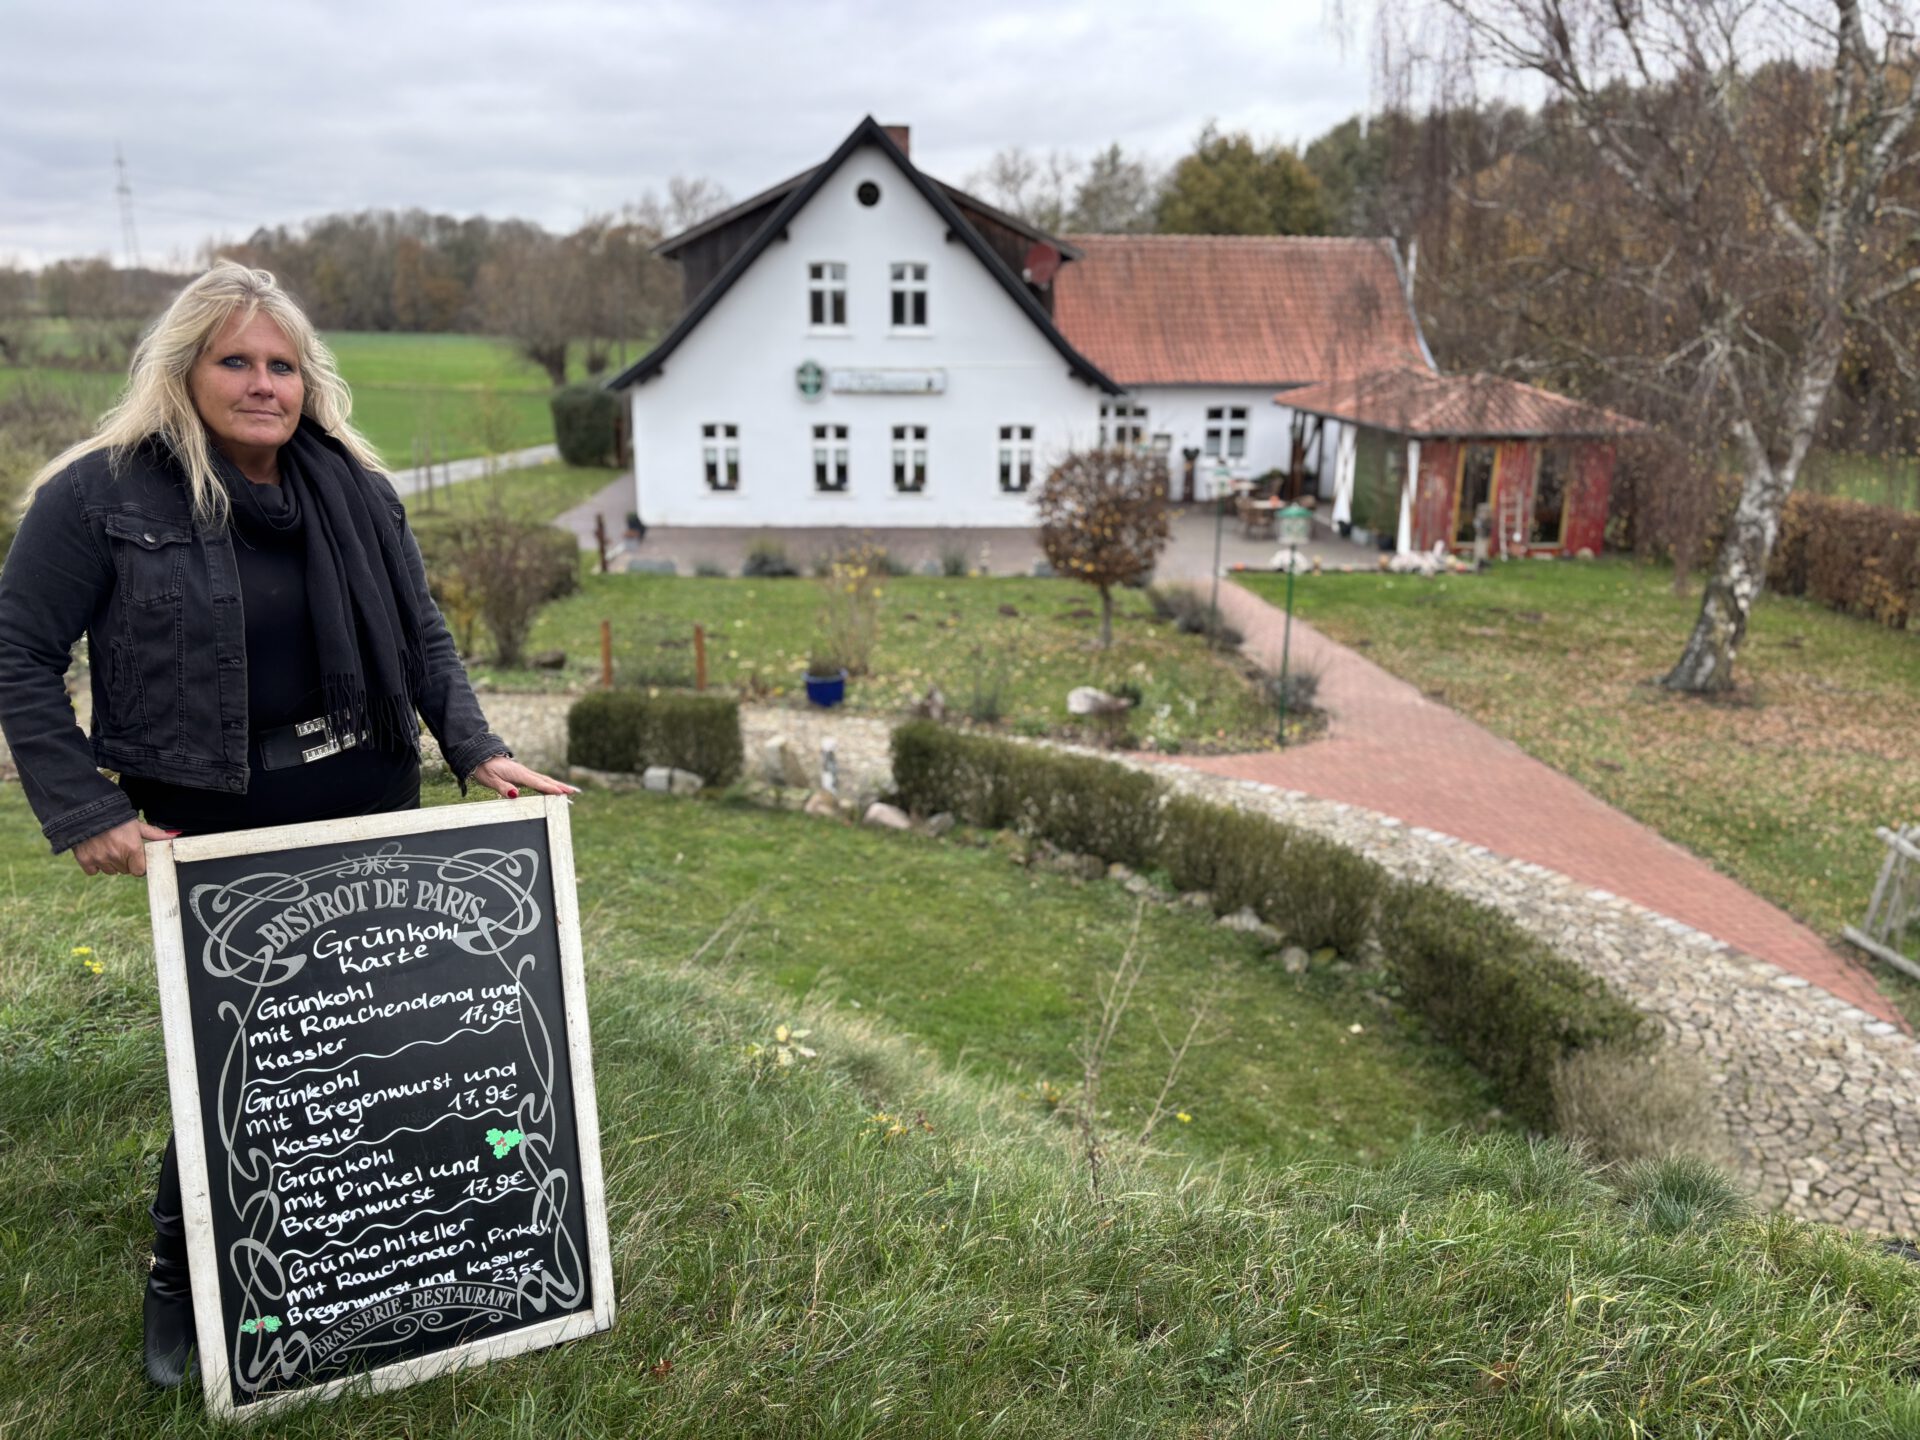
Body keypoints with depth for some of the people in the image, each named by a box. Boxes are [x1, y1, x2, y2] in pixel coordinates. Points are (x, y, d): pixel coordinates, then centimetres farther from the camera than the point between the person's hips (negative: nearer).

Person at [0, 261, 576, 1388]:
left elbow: (424, 638, 10)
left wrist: (477, 749, -4)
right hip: (214, 830, -4)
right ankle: (181, 1283, 29)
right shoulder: (100, 494, -8)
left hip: (374, 813, 4)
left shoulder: (358, 491, 5)